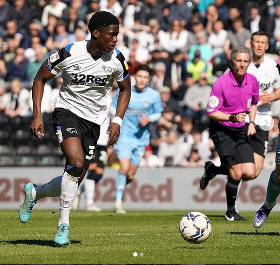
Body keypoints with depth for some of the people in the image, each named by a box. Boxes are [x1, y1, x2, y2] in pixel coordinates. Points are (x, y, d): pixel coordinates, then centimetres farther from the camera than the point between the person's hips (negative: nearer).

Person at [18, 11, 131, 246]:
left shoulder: (116, 59, -8)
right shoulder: (69, 54, -17)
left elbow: (125, 89, 11)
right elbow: (40, 79, -3)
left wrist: (117, 121, -2)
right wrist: (37, 116, -9)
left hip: (94, 121, 4)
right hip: (67, 111, -4)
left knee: (75, 181, 3)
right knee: (76, 163, -28)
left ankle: (34, 193, 33)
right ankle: (64, 224, -16)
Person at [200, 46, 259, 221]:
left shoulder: (252, 81, -1)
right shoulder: (221, 83, -18)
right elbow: (211, 112, -14)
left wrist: (252, 123, 4)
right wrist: (233, 118, -26)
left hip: (241, 130, 6)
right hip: (222, 130, -6)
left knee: (250, 173, -6)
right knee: (236, 172, -13)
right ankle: (231, 212, 7)